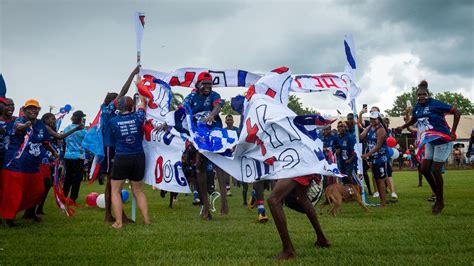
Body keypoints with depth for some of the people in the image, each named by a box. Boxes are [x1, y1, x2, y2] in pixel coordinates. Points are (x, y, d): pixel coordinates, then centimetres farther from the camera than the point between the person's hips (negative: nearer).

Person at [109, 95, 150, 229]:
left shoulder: (113, 121, -5)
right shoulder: (137, 117, -1)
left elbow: (113, 139, 6)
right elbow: (143, 105, 18)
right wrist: (143, 99, 34)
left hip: (121, 159, -3)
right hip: (139, 158, 3)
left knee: (115, 191, 11)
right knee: (138, 190, 18)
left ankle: (118, 222, 4)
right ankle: (146, 219, 14)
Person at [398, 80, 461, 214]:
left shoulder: (435, 104, -16)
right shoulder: (417, 107, 3)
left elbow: (457, 112, -14)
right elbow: (413, 120, 25)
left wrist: (453, 132, -16)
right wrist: (401, 128, 17)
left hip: (442, 140, -7)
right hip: (430, 142, 7)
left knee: (435, 171, -4)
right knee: (424, 169, 5)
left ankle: (440, 202, 14)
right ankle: (438, 196, 23)